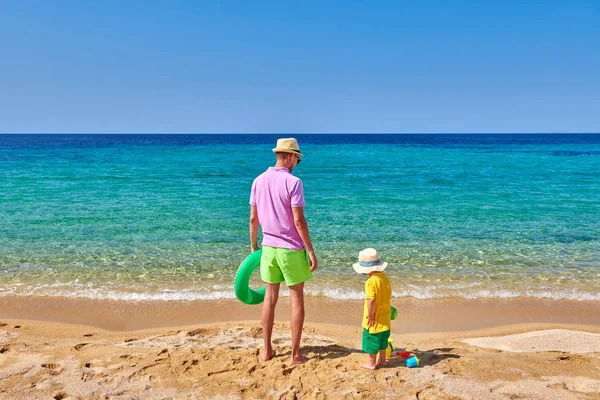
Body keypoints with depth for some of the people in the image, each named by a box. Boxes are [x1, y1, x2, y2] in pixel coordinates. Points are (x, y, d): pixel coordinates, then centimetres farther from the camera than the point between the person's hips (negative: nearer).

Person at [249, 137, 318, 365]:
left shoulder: (259, 181, 3)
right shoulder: (293, 182, -14)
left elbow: (253, 219, 6)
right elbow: (299, 221, -17)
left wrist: (253, 246, 17)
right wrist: (311, 252, -10)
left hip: (268, 247, 5)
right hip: (291, 249, -5)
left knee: (270, 298, 14)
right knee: (297, 300, 6)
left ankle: (267, 350, 22)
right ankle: (296, 354, 13)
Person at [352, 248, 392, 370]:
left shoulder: (370, 282, -23)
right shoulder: (385, 278, 1)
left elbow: (371, 300, -30)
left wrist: (370, 315, -19)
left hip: (374, 320, -8)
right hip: (385, 318, 8)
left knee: (371, 340, 8)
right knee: (382, 340, 22)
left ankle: (371, 363, 20)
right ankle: (382, 360, 35)